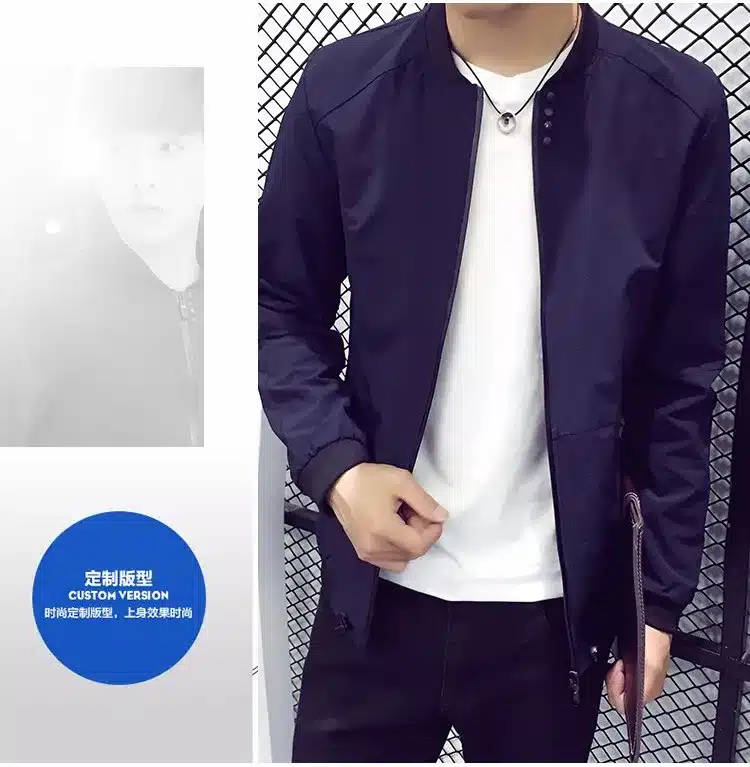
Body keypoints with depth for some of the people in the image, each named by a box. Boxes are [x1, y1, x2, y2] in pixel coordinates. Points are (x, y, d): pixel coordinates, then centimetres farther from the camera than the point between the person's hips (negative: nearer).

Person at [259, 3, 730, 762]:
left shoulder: (677, 111, -7)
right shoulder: (344, 87, -7)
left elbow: (682, 380, -1)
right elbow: (281, 308, 2)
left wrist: (662, 594, 1)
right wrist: (335, 466, -14)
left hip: (555, 603, 1)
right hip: (379, 589, 1)